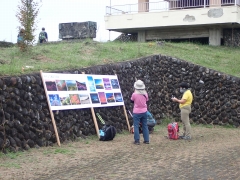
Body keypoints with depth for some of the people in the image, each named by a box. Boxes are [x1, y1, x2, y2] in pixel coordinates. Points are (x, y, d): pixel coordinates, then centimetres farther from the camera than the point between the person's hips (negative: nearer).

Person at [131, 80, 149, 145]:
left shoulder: (134, 94, -16)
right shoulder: (145, 94, -5)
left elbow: (132, 101, 3)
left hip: (136, 112, -4)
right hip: (144, 112, 4)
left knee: (136, 126, 3)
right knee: (145, 125, 13)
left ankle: (137, 140, 1)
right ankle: (146, 140, 16)